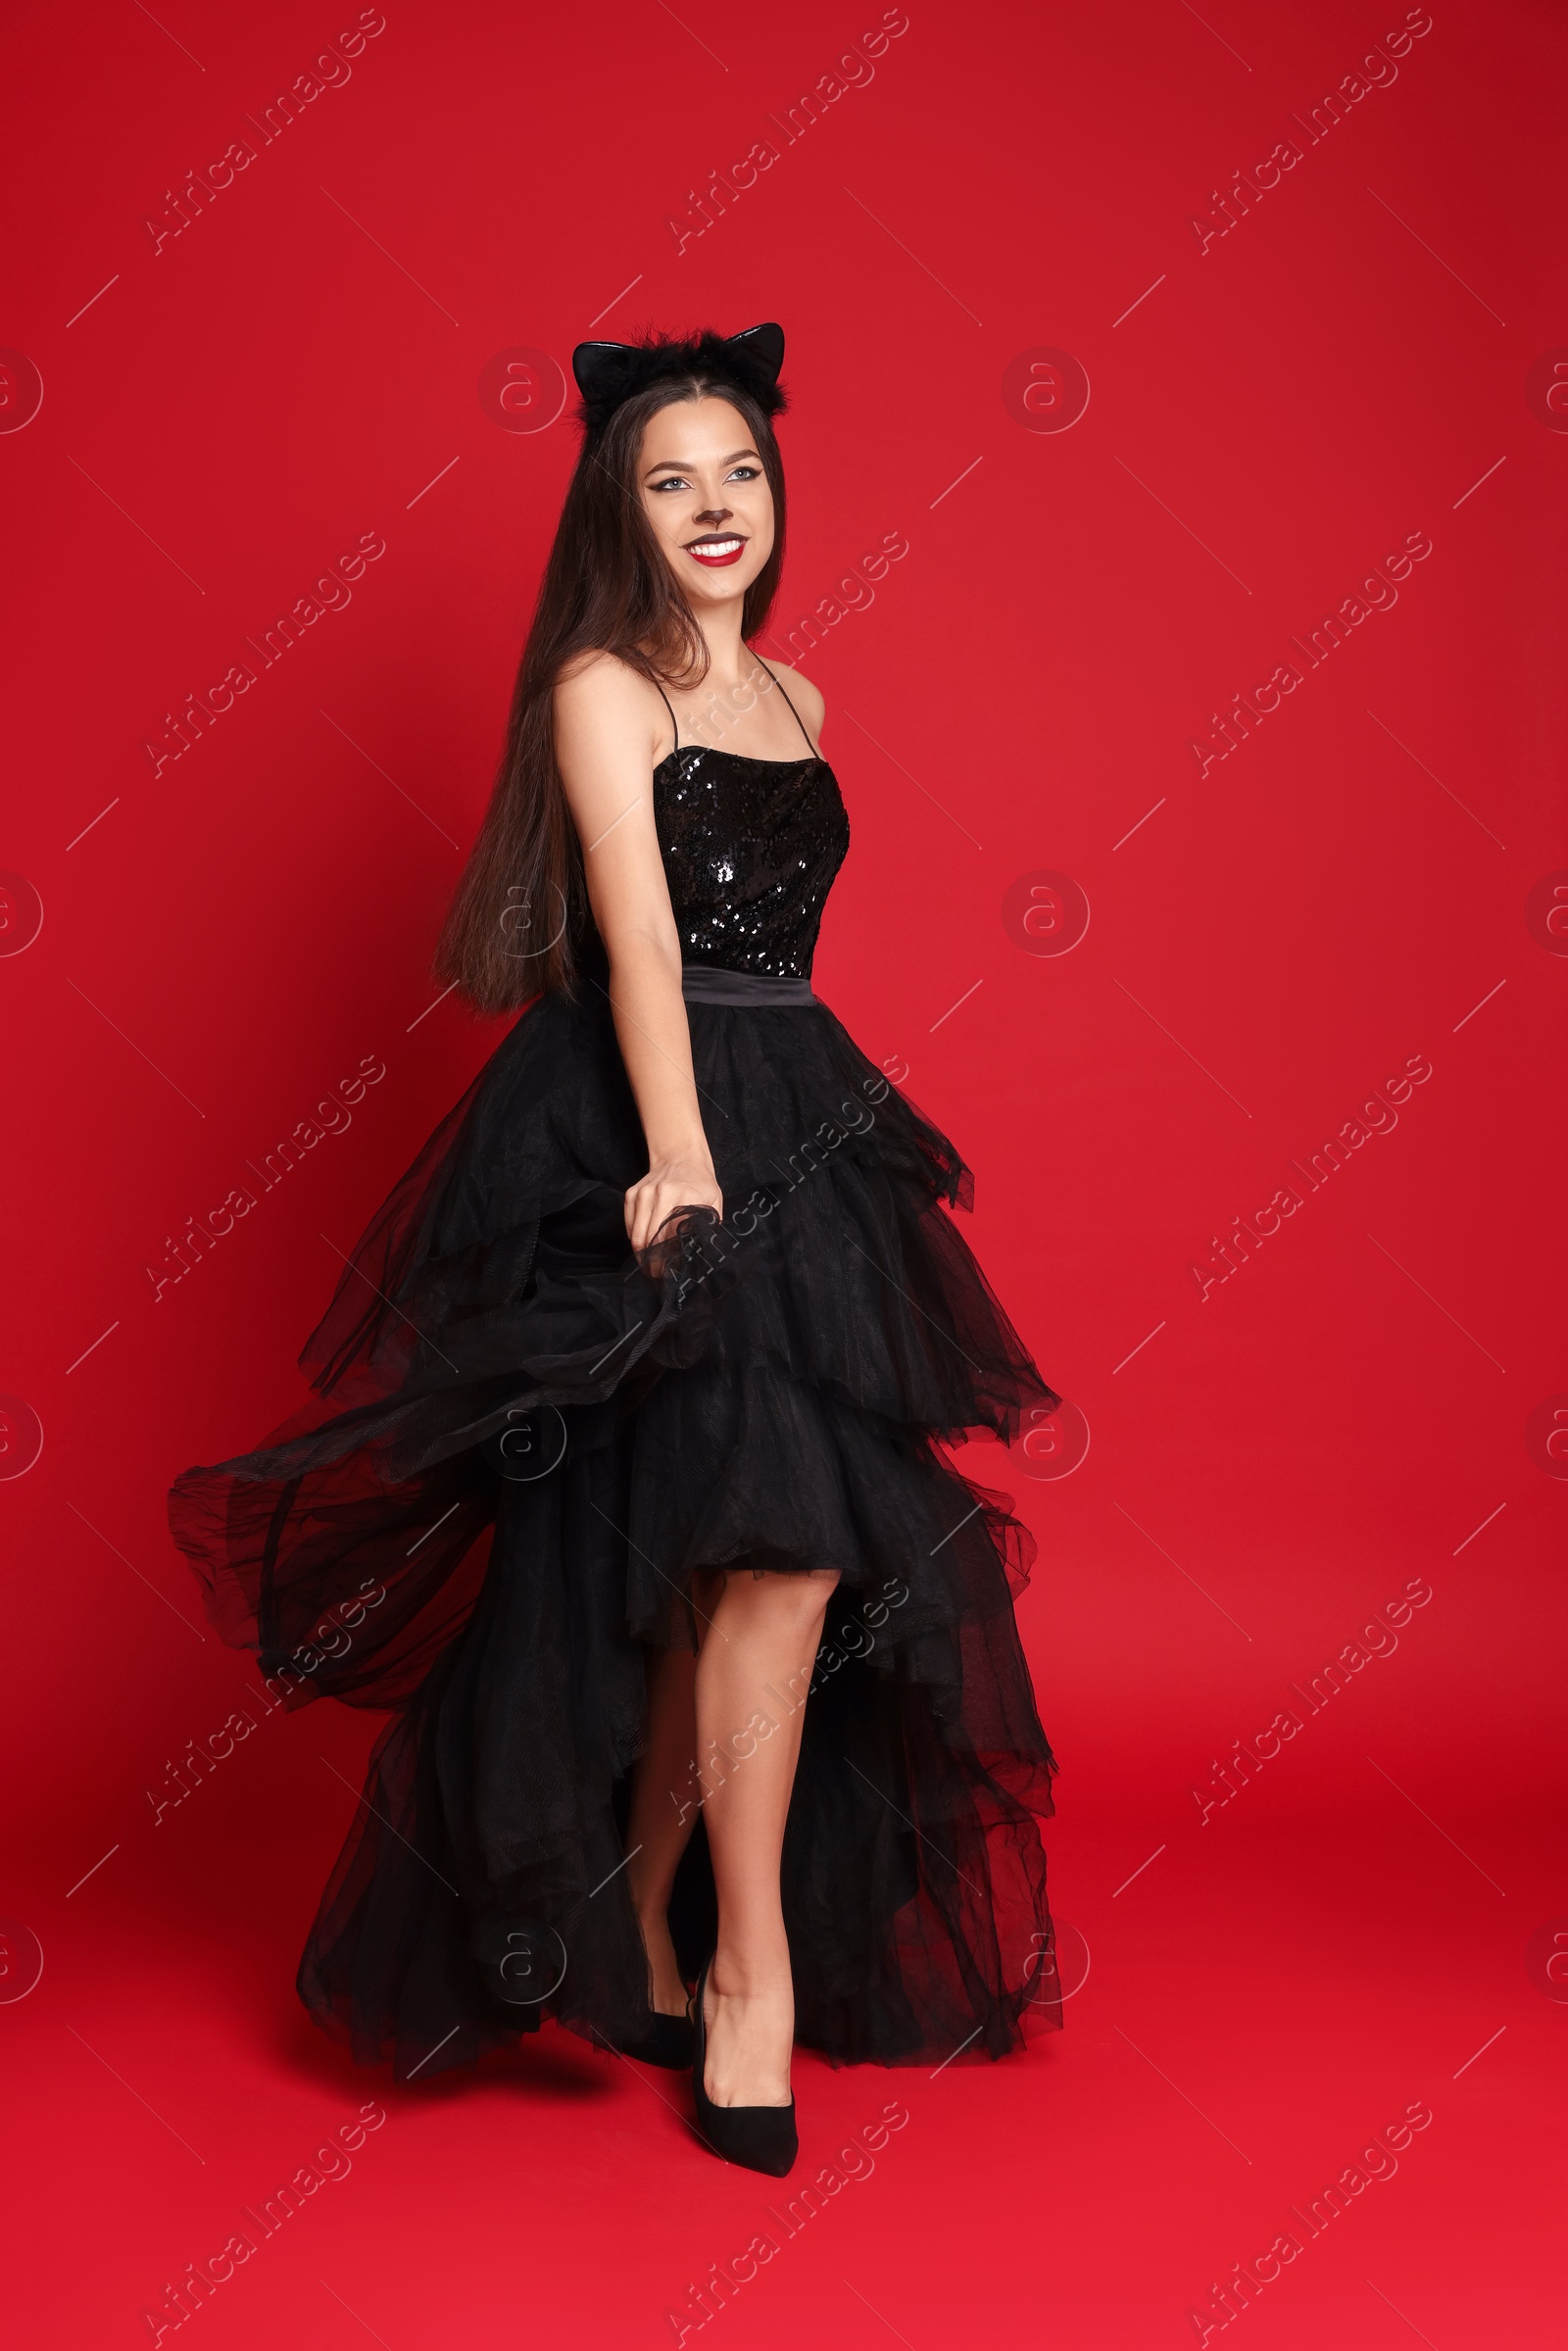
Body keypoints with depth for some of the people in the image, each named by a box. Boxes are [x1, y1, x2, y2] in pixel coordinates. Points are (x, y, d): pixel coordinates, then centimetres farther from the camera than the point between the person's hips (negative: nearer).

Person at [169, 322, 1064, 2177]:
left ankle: (640, 1916, 25)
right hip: (654, 1137, -7)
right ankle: (749, 1962, 1)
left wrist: (763, 1143, 19)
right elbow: (638, 933, -17)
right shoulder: (602, 685, -5)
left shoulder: (789, 697, 17)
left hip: (795, 1122, 7)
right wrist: (680, 1156, -26)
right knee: (779, 1539, -12)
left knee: (723, 1562, 9)